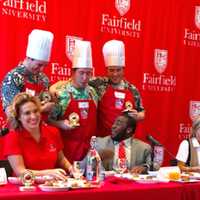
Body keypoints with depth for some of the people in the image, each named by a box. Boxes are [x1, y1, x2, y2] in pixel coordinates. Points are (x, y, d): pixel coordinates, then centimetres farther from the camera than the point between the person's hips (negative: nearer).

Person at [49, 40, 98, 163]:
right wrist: (61, 124, -21)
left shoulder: (92, 92, 8)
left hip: (90, 146, 4)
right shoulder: (61, 93, -8)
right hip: (68, 147, -4)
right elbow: (48, 119, -4)